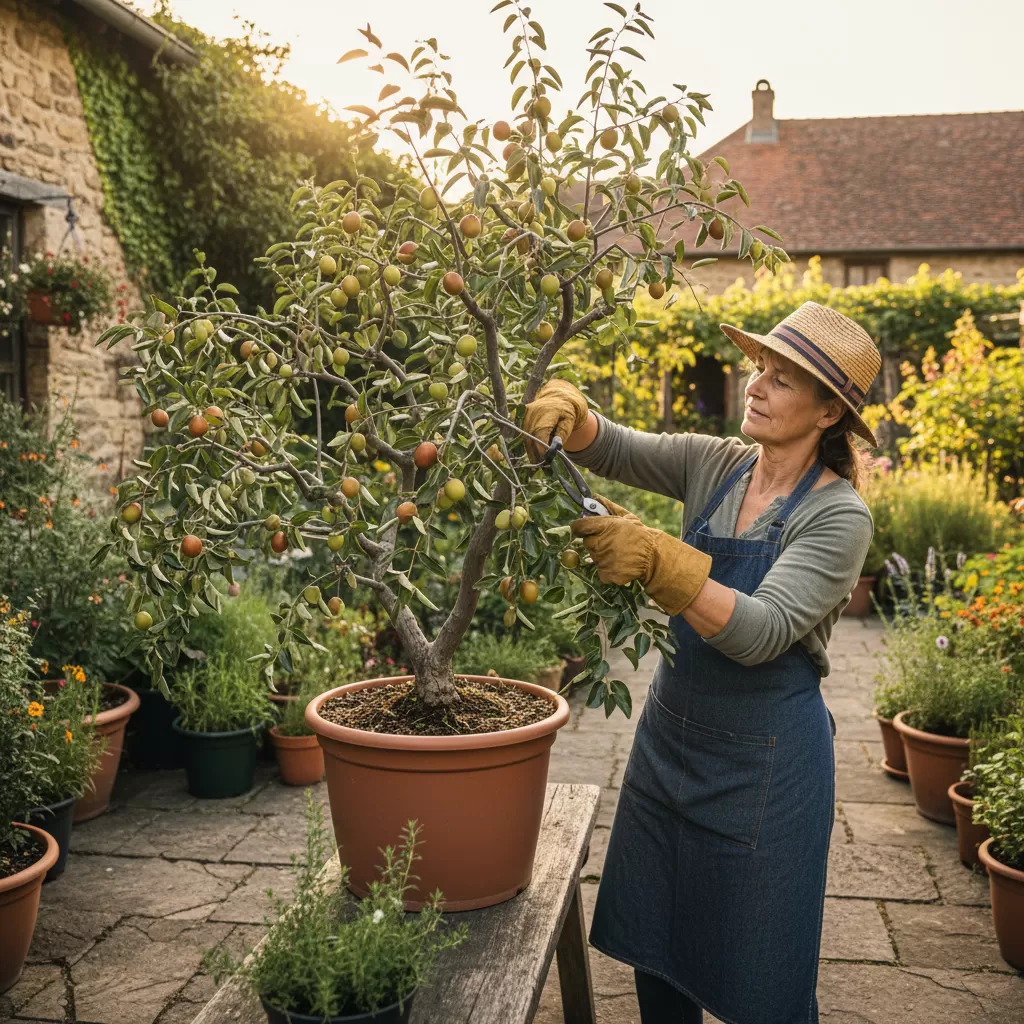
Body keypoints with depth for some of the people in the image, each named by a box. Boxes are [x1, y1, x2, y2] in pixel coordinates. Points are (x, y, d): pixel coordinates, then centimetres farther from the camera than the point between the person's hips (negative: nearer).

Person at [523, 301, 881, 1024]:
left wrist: (656, 560, -39)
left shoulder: (838, 516, -16)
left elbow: (761, 633, -27)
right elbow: (611, 450, -2)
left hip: (764, 763, -5)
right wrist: (568, 411, -25)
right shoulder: (714, 466, 0)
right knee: (654, 948, 20)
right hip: (669, 738, 6)